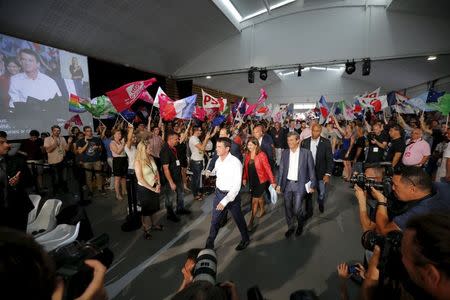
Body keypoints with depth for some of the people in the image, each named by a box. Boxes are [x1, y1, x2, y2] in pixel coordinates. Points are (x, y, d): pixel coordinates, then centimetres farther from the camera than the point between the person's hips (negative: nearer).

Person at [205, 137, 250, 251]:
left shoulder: (235, 162, -23)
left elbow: (237, 186, -25)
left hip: (232, 194, -5)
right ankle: (209, 244, 36)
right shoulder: (218, 161, -3)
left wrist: (225, 201, -28)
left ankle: (245, 239, 44)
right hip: (218, 193, 5)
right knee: (214, 220, 15)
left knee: (239, 219, 17)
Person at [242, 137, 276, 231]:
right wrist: (244, 178, 0)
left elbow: (267, 168, -18)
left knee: (254, 200, -1)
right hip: (252, 180, 5)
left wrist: (273, 181, -17)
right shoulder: (248, 155, -2)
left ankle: (251, 220, 13)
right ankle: (262, 210, 51)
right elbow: (246, 167, 5)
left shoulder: (262, 155, -19)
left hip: (261, 180, -5)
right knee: (259, 196, 25)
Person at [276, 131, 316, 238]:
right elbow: (281, 169, 4)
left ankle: (300, 224, 31)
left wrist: (312, 185, -3)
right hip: (287, 184, 3)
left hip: (299, 184, -3)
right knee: (288, 208, 11)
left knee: (296, 209, -2)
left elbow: (311, 170, -2)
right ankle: (290, 227, 34)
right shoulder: (284, 152, 1)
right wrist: (279, 184, 2)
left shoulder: (306, 153, -7)